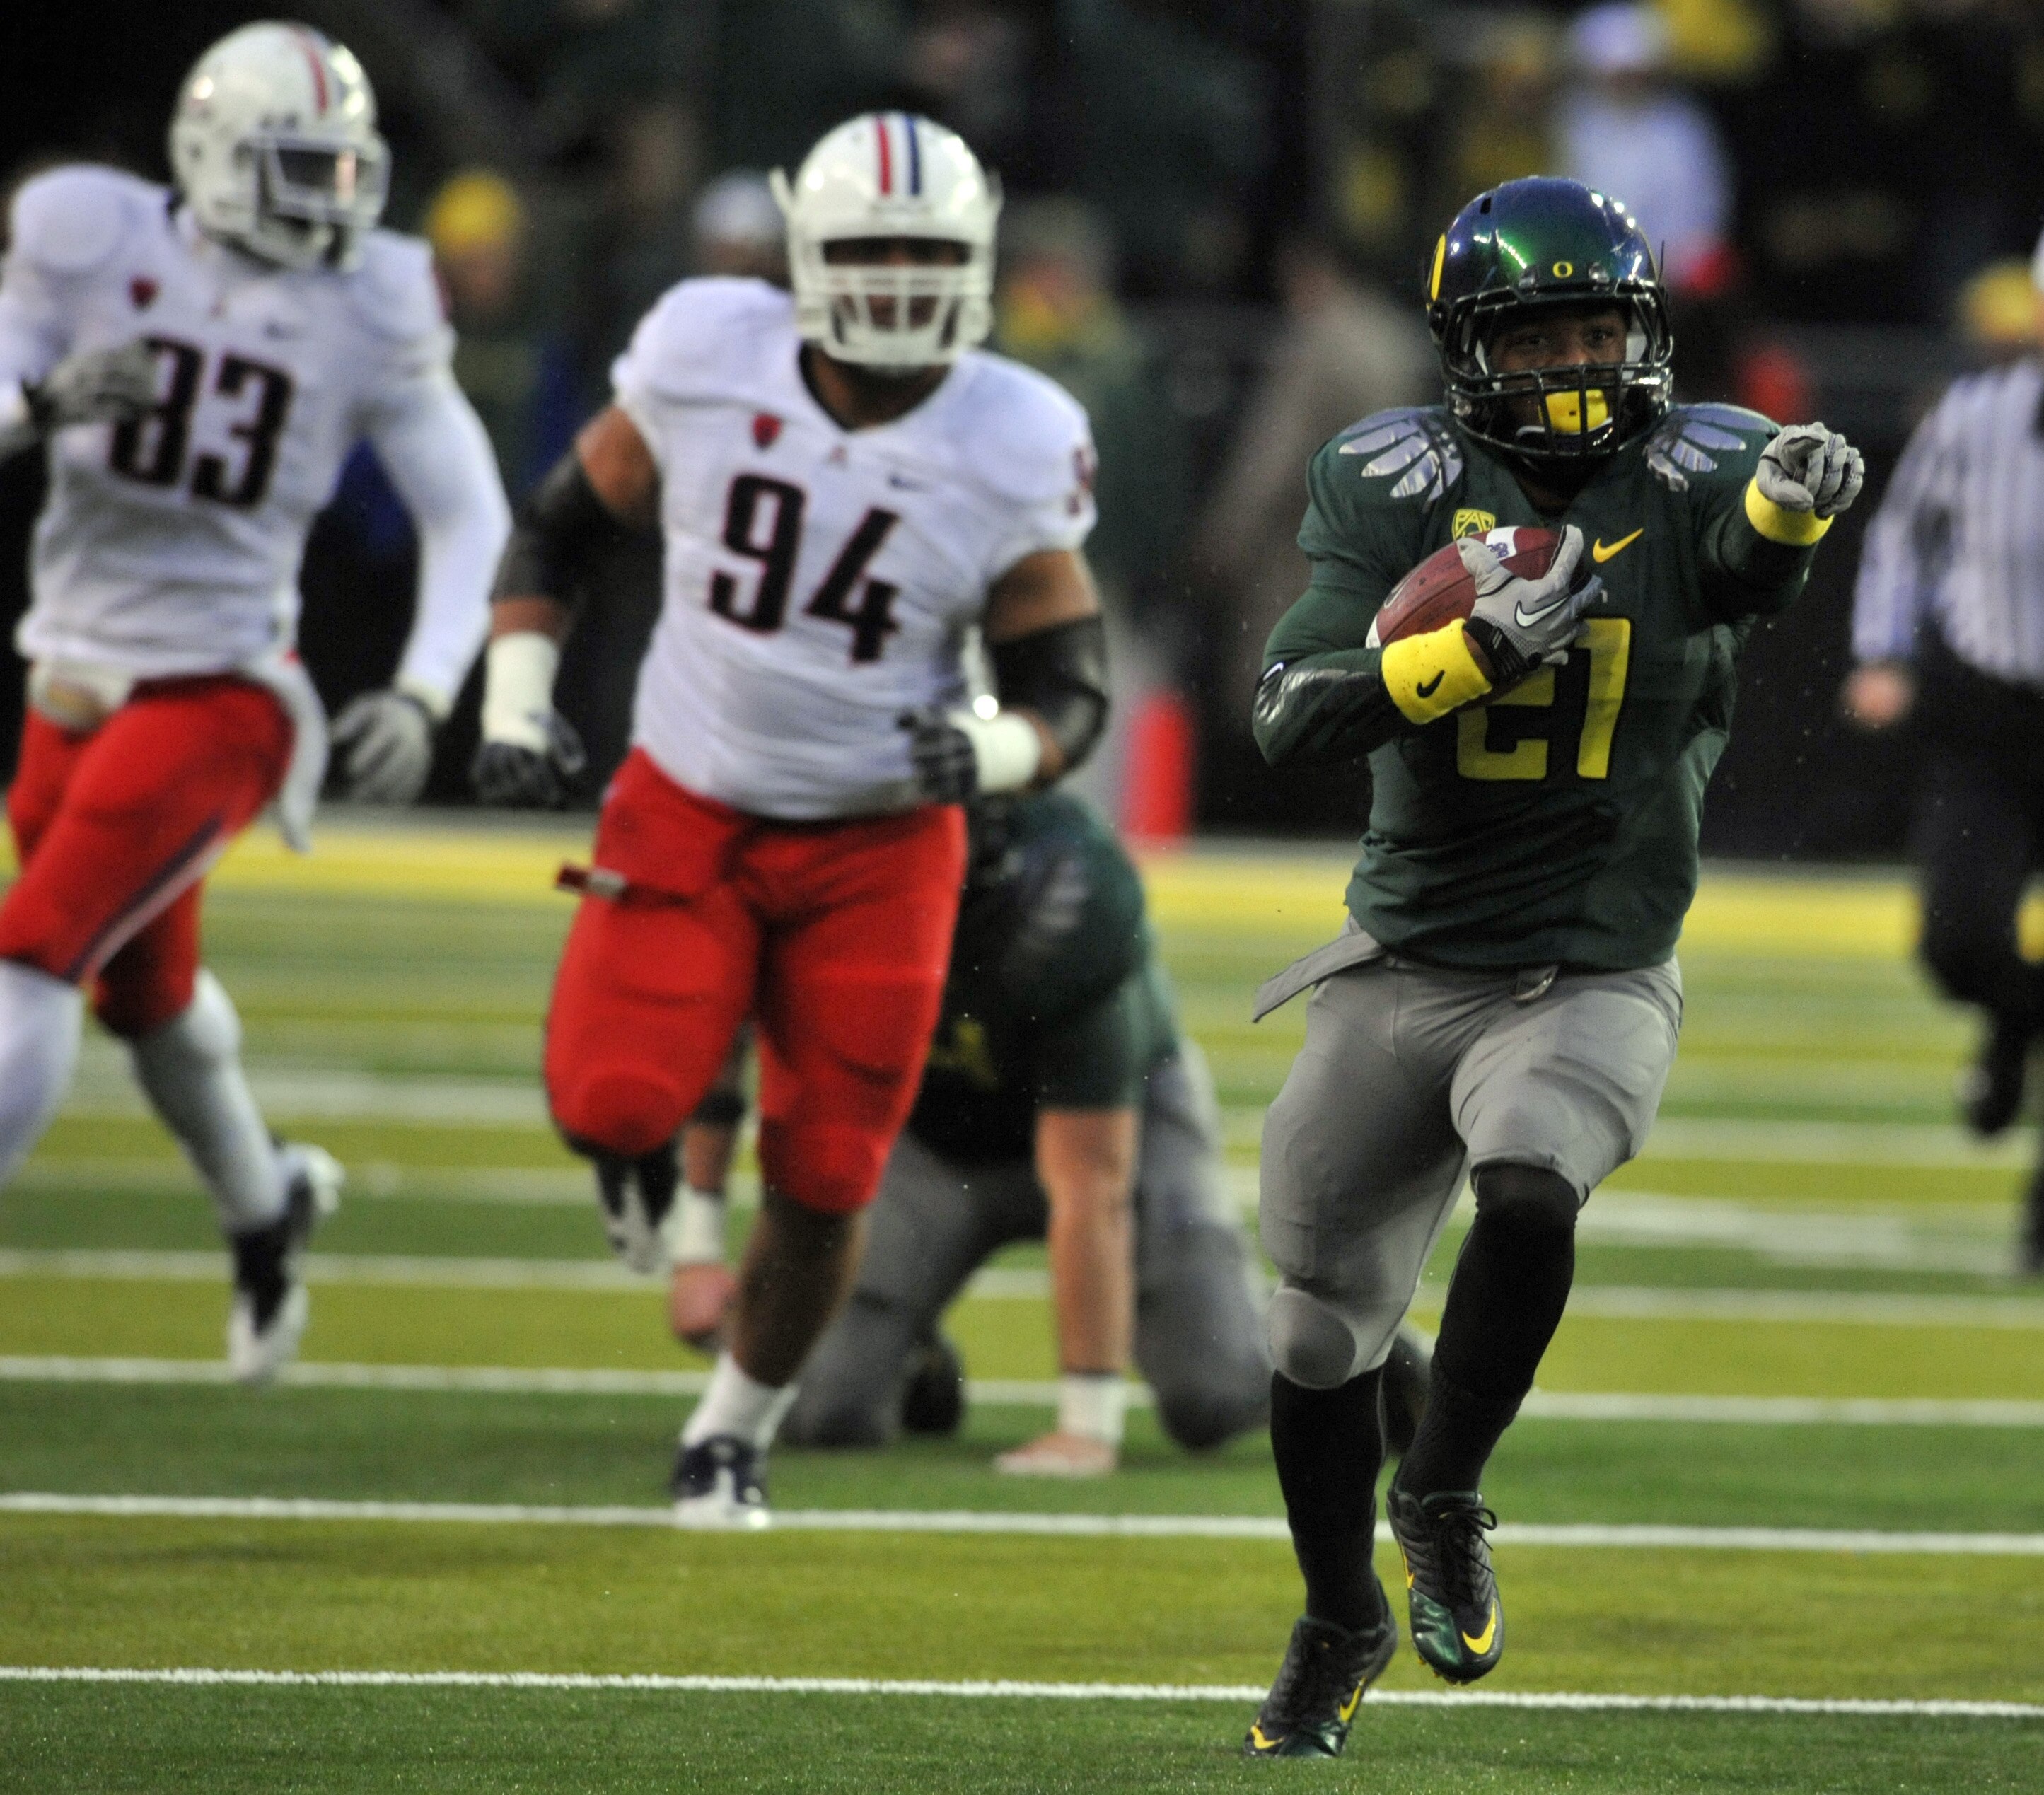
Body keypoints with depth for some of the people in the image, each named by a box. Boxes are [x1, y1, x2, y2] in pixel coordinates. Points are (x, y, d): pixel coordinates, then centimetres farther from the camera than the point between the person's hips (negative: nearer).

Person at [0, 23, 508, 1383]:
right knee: (147, 989, 19)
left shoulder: (365, 312, -6)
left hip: (215, 694, -3)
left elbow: (470, 518, 0)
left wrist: (425, 696, -12)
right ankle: (263, 1209, 45)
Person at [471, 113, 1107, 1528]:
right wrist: (516, 706, -7)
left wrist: (994, 751, -27)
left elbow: (1072, 695, -5)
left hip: (880, 843, 0)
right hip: (688, 813, 0)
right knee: (613, 1103, -19)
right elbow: (560, 527, 5)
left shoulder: (1011, 454, -13)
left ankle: (738, 1430, 26)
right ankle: (640, 1145, 21)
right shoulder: (705, 362, -11)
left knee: (822, 1184, 0)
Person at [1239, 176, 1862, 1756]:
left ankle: (1443, 1504, -7)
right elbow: (1291, 718, -13)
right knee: (1320, 1331, 9)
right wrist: (1479, 647, -27)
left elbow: (1746, 560, -31)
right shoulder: (1400, 489, -3)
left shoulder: (1690, 477, -6)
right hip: (1402, 972, 2)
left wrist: (1793, 504, -55)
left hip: (1596, 982, -2)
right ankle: (1342, 1624, 37)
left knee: (1528, 1189, -32)